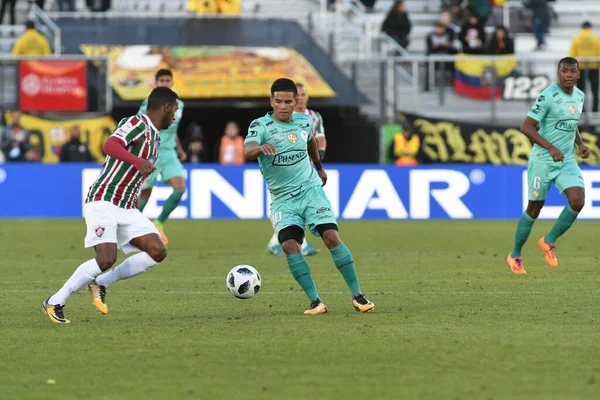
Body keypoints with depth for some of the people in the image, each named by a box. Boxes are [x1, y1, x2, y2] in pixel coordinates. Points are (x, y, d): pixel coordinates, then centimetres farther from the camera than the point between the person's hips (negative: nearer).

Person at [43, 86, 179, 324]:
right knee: (107, 259, -22)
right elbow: (109, 146, -29)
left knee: (158, 252, -8)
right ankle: (54, 303, -7)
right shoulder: (137, 123, -9)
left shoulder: (154, 137, 19)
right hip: (103, 202, -9)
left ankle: (101, 283, 4)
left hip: (127, 209, 9)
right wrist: (138, 161, -43)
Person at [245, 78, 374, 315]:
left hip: (310, 189, 2)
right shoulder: (261, 126, -12)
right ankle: (315, 301, -13)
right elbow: (247, 151, -32)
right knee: (289, 246, -20)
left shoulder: (304, 121, 2)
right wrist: (260, 148, -54)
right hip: (282, 198, -2)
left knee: (331, 237, -13)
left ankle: (357, 295, -3)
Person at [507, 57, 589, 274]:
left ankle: (549, 241, 7)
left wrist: (580, 144, 5)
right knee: (534, 208, 2)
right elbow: (526, 127, -18)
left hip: (567, 160, 5)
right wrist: (550, 148, -26)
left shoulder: (579, 96, 8)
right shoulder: (548, 96, -15)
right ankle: (515, 255, 21)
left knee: (577, 201, -15)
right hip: (543, 159, -5)